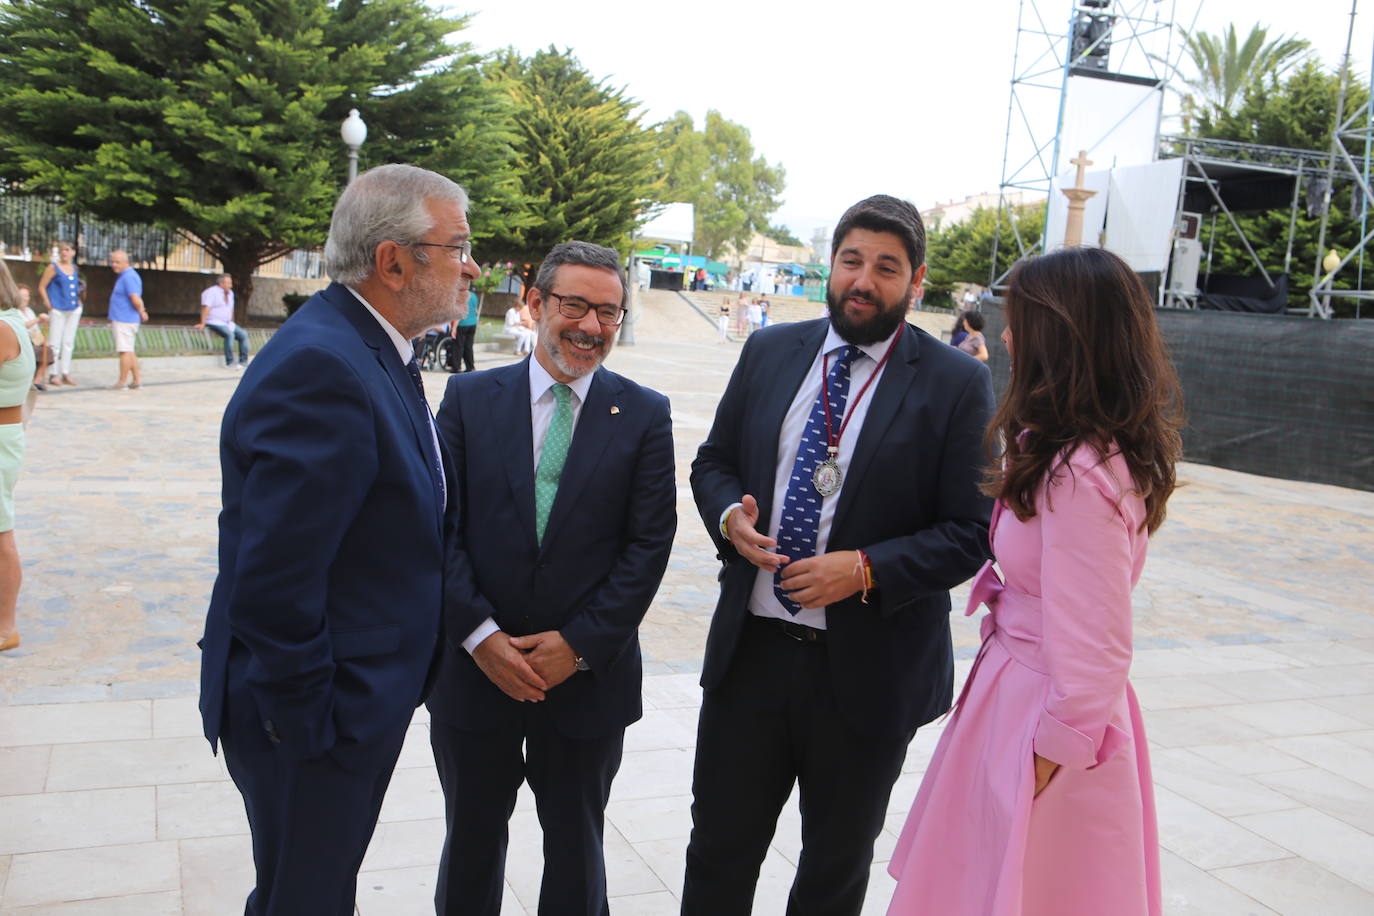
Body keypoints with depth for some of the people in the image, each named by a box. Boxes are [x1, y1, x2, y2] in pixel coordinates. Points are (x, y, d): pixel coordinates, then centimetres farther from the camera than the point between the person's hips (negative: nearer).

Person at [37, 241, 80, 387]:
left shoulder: (74, 268, 10)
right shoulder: (53, 267, -5)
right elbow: (41, 287, -5)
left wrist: (79, 301, 10)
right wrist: (48, 303, -12)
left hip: (74, 309, 6)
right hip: (58, 310, -6)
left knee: (69, 342, 9)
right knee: (55, 343, -4)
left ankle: (66, 373, 16)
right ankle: (54, 374, 0)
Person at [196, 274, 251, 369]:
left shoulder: (230, 293, 15)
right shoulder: (211, 292, -10)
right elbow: (206, 308, -18)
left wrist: (231, 323, 16)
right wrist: (202, 323, -24)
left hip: (227, 323, 8)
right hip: (214, 323, -8)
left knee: (243, 334, -9)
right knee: (229, 334, -32)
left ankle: (243, 362, -9)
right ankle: (229, 363, -31)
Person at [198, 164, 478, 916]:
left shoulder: (370, 352, 6)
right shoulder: (320, 368, -27)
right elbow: (273, 577, -28)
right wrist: (306, 724, -19)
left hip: (361, 699, 9)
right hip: (315, 716, -9)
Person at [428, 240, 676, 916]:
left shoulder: (644, 415, -2)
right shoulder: (470, 398, -1)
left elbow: (649, 543, -6)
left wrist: (579, 644, -12)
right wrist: (479, 634, -13)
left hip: (588, 676, 0)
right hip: (475, 667, 1)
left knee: (575, 844, 18)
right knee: (472, 837, 19)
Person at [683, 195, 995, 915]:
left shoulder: (957, 384, -8)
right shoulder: (769, 351, 4)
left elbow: (971, 531, -9)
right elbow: (713, 460, 12)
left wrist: (865, 570, -22)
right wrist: (729, 515, -10)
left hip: (867, 670, -2)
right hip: (750, 649, 3)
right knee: (718, 845, 16)